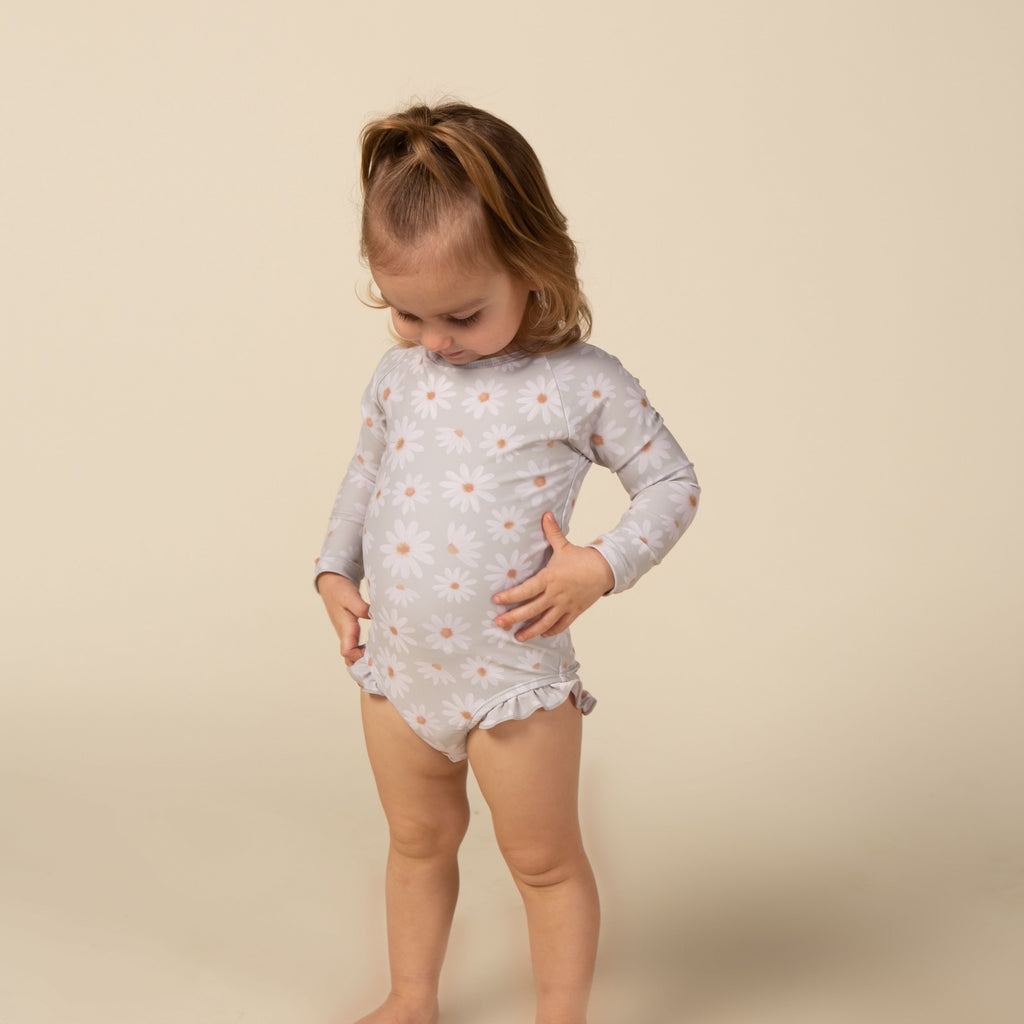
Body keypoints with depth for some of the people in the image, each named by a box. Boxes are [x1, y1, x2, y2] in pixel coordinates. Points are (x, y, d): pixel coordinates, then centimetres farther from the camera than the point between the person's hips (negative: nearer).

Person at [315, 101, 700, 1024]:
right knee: (419, 841, 23)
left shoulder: (581, 384, -13)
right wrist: (335, 569, 9)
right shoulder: (398, 376, 1)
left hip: (514, 675, -5)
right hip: (395, 668, 5)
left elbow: (673, 482, -5)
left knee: (545, 860, 11)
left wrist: (601, 567, -17)